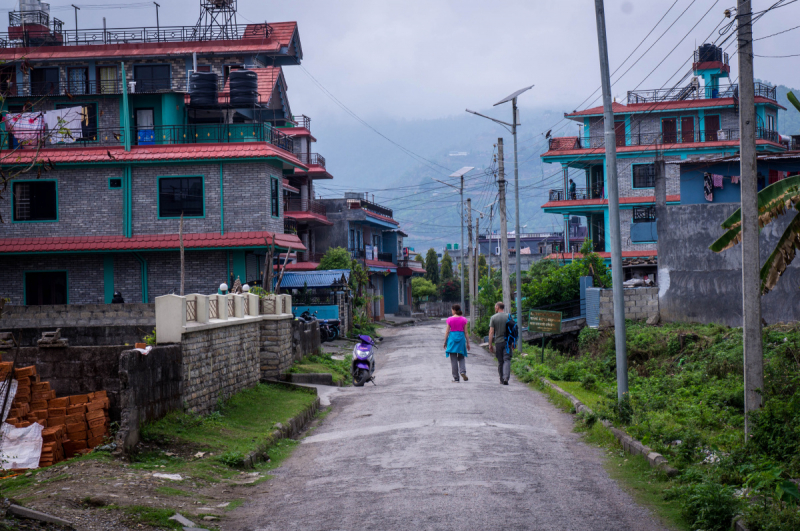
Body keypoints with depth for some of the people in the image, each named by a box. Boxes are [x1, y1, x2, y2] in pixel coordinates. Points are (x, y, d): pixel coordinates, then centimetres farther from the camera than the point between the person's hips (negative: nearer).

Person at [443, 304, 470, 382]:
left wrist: (445, 342, 8)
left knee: (453, 359, 4)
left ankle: (456, 378, 5)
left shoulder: (450, 319, -4)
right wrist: (468, 343, 7)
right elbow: (466, 332, 2)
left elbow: (447, 332, -1)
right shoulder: (463, 319, 1)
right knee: (461, 358, 14)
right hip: (461, 338, 1)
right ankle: (463, 372, -11)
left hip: (452, 338, -1)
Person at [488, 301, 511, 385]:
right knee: (507, 360, -4)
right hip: (507, 342, 0)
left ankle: (502, 379, 16)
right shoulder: (508, 316, 2)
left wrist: (490, 344, 0)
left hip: (498, 342, 0)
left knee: (500, 361, 10)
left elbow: (491, 332, -4)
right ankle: (506, 378, -21)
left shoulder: (494, 317, -2)